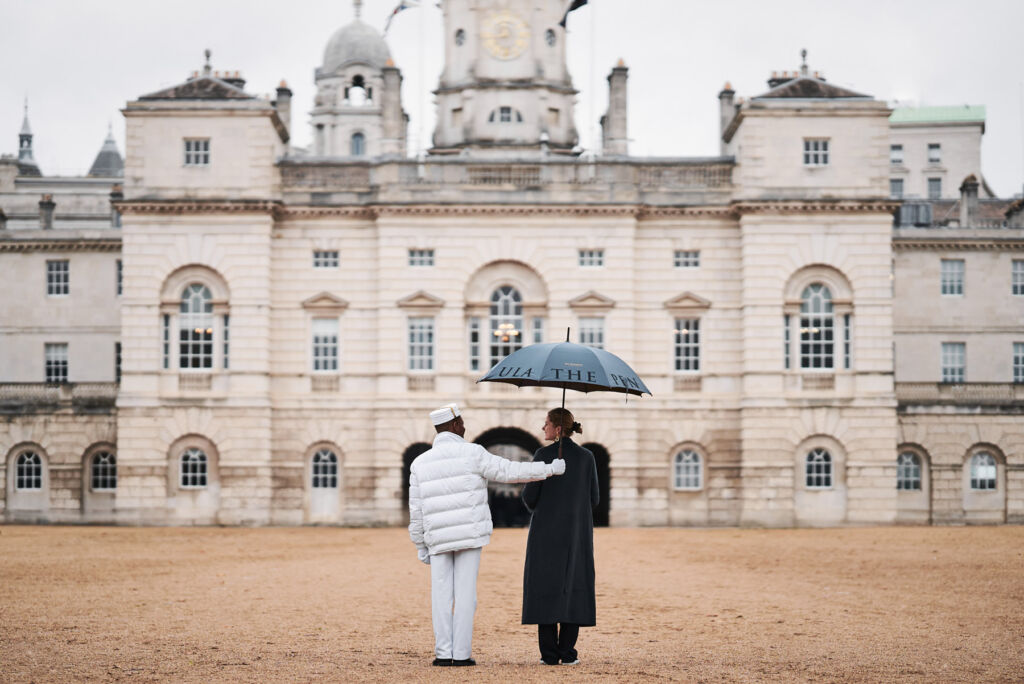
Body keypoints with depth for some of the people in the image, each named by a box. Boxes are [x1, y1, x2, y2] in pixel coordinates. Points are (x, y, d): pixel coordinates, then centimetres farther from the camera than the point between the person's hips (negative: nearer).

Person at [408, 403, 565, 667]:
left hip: (438, 539, 3)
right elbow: (511, 472, -7)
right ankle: (462, 654, -1)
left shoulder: (420, 463, 4)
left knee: (441, 595, 6)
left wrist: (420, 546, 13)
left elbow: (416, 511, 5)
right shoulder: (472, 454, -6)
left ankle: (443, 653, 0)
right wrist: (551, 469, 2)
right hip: (470, 535, -3)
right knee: (465, 594, 0)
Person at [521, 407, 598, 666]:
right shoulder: (587, 457, 3)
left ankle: (549, 652, 0)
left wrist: (528, 493, 16)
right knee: (572, 588, 7)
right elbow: (593, 499, 6)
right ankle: (567, 652, 2)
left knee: (546, 587, 4)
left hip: (546, 530, -2)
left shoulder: (543, 455, -7)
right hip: (577, 530, 2)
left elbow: (530, 498, -8)